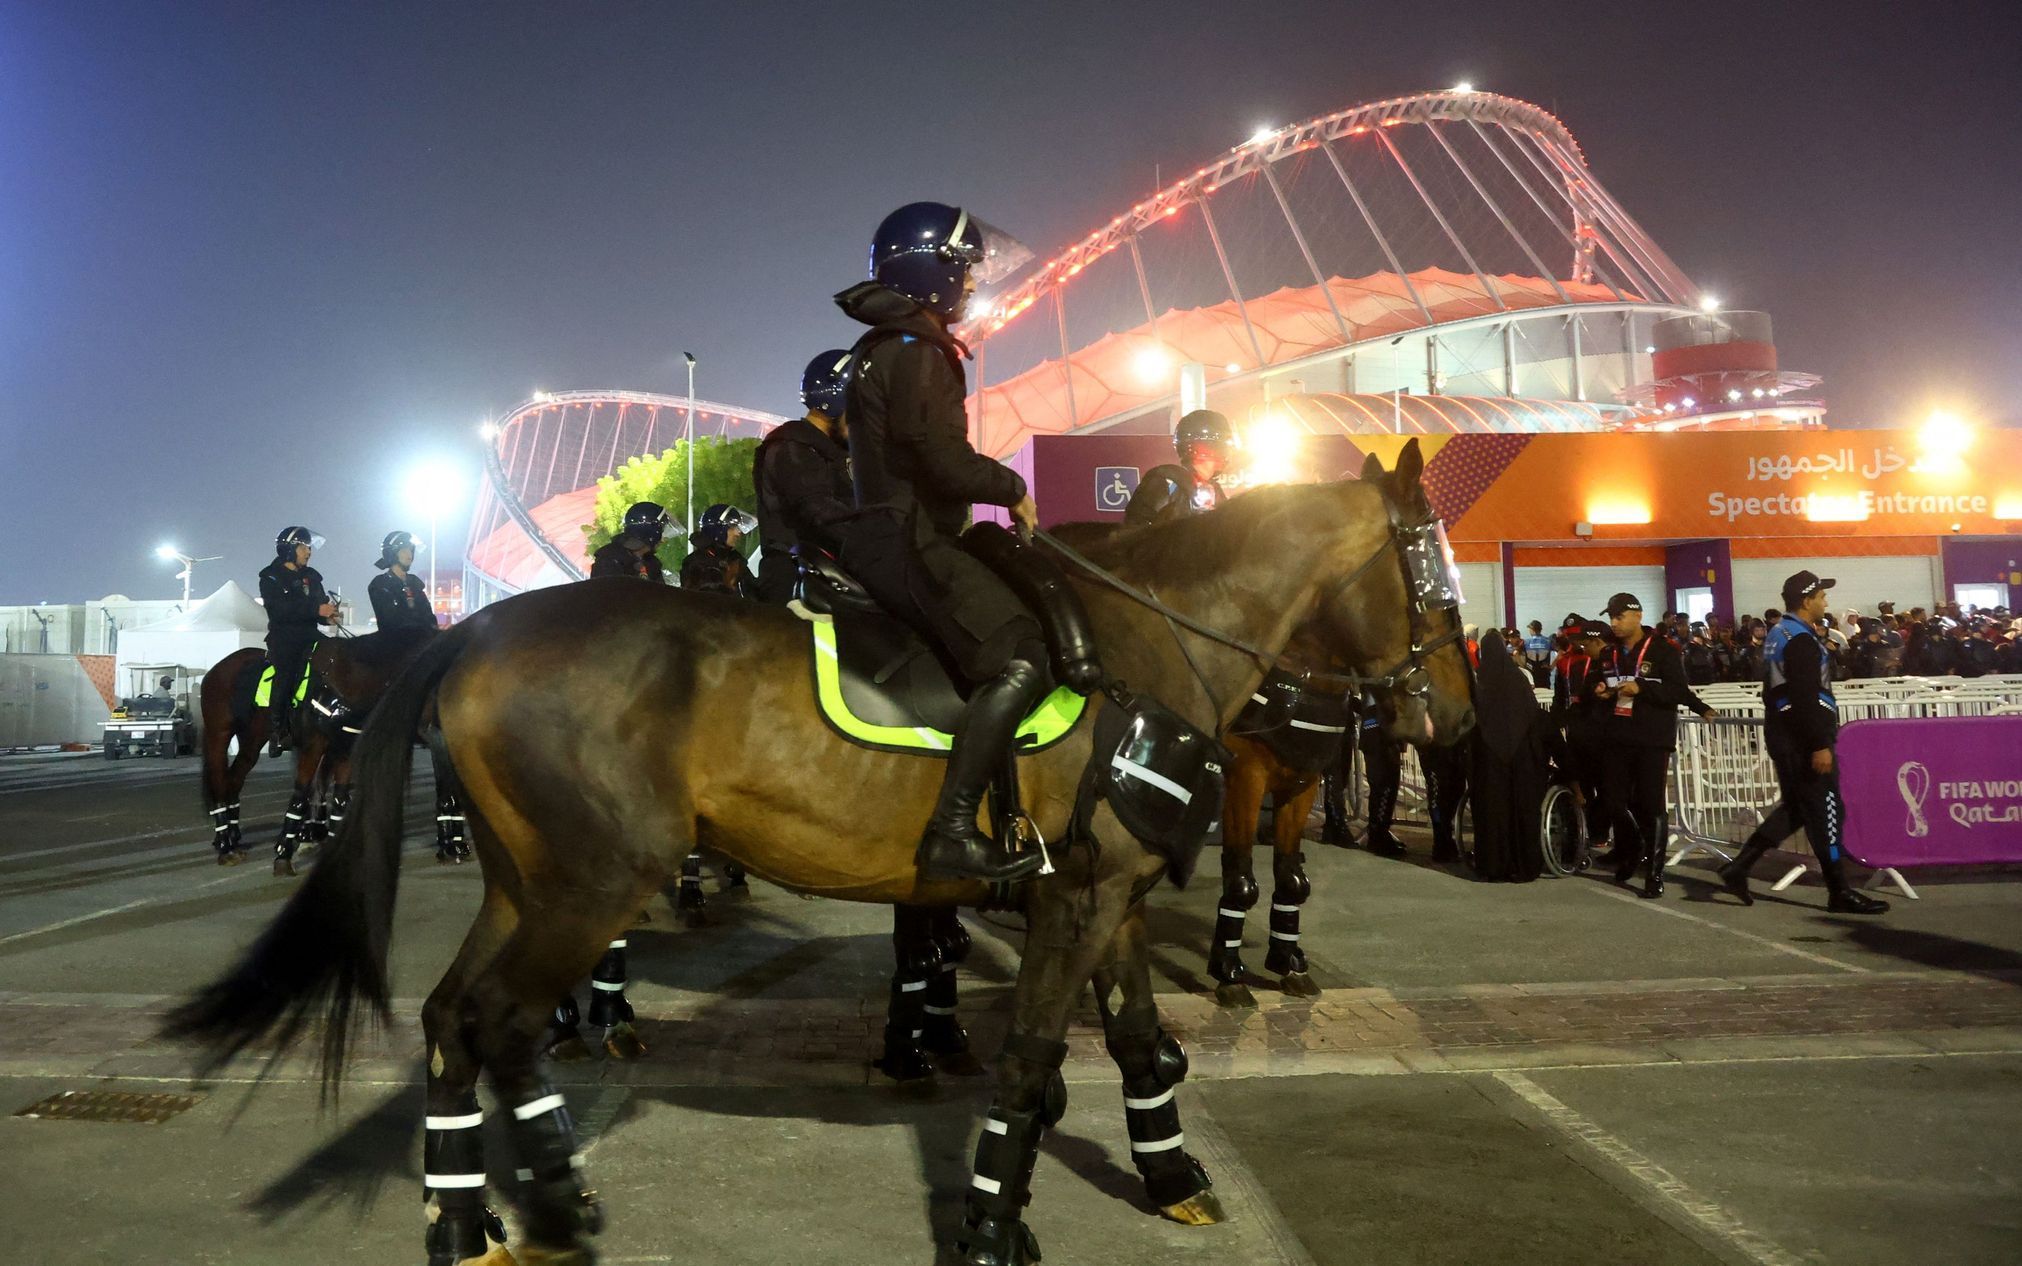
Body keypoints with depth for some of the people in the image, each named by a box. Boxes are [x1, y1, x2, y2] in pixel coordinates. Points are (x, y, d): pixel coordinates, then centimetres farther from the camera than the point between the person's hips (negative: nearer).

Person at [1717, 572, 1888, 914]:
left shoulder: (1779, 633, 14)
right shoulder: (1801, 640, -17)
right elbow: (1806, 698, -23)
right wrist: (1820, 745, -23)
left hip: (1781, 732, 10)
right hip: (1803, 737, -10)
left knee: (1793, 808, 15)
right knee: (1824, 811, -3)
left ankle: (1739, 867, 10)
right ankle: (1840, 892, 4)